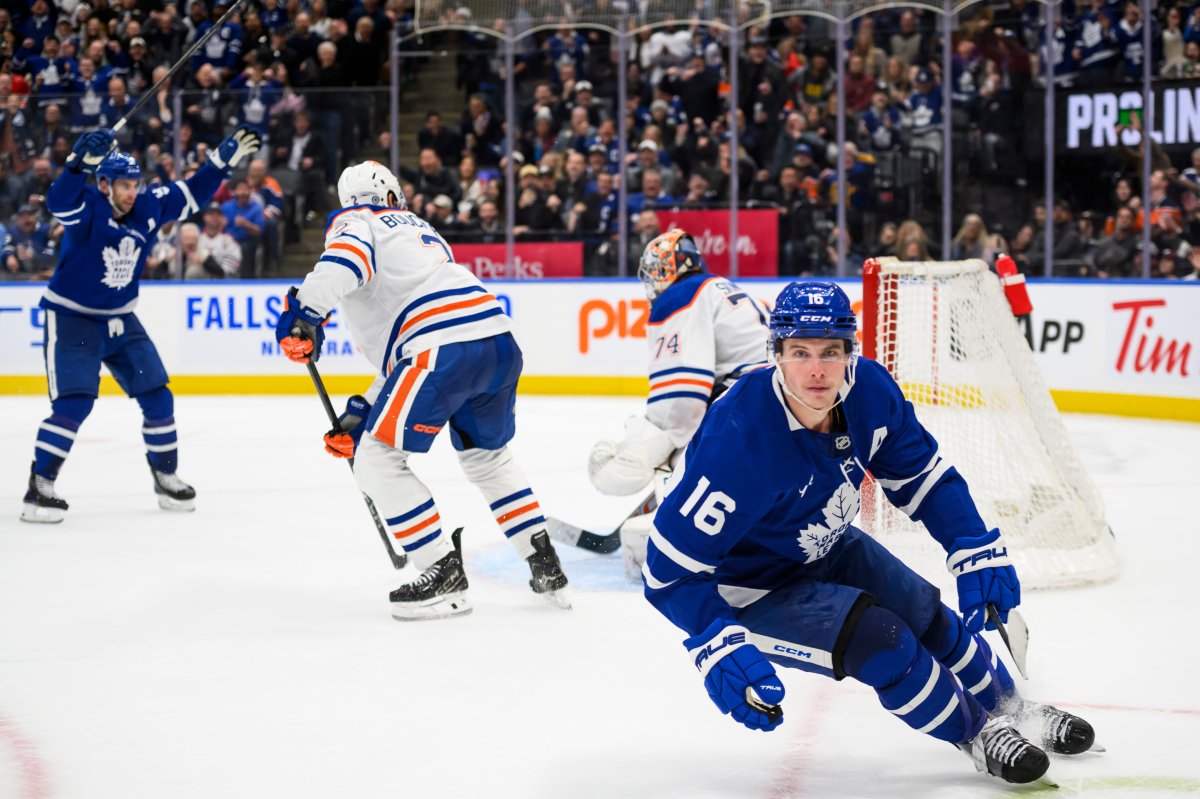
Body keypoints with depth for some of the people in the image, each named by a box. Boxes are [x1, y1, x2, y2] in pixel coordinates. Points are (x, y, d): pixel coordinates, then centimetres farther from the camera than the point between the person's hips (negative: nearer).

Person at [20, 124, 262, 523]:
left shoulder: (149, 207, -3)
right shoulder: (87, 207, -19)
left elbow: (191, 194, 11)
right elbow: (58, 202, -42)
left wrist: (223, 161, 5)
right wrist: (82, 162, -54)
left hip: (120, 320, 6)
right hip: (71, 318, -6)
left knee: (157, 395, 6)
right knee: (74, 401, -18)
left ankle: (165, 475, 22)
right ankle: (39, 487, -13)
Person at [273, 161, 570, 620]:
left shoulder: (352, 221, 14)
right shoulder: (420, 231, 36)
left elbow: (346, 256, -16)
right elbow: (398, 358, 34)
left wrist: (306, 310, -24)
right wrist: (361, 414, 32)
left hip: (444, 349, -8)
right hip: (500, 343, 8)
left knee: (377, 459, 2)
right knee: (487, 455, 31)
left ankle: (445, 578, 0)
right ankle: (546, 567, 27)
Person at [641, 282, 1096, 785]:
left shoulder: (870, 391, -19)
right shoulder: (738, 442, -38)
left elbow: (921, 474, 0)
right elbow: (670, 568, -32)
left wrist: (977, 550, -11)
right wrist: (717, 646, -43)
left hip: (825, 549, 7)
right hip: (751, 588, -7)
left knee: (928, 616, 13)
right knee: (878, 640, -20)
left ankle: (1011, 708, 43)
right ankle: (977, 735, 6)